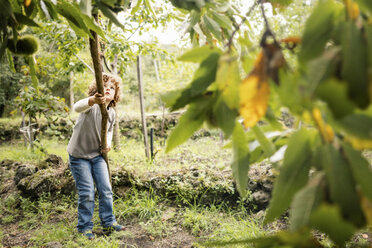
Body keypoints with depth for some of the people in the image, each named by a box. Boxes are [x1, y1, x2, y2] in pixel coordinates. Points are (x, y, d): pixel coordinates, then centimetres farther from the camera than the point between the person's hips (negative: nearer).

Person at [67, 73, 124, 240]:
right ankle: (84, 227, 16)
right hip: (79, 155, -5)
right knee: (86, 194, -2)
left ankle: (108, 223, 21)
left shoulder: (111, 113, -1)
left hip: (97, 155, 5)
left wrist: (108, 143, -2)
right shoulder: (92, 105, -20)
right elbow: (77, 107, -46)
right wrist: (93, 100, -67)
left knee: (106, 190, 5)